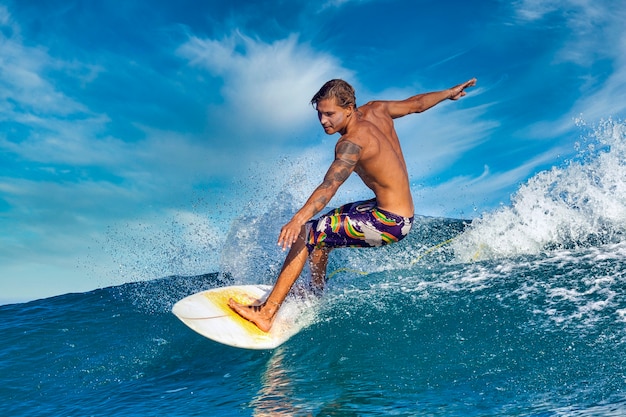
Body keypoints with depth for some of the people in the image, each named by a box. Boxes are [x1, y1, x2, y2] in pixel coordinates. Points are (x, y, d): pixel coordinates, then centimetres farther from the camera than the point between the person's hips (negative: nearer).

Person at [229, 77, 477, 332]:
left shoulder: (352, 142, -22)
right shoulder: (376, 111, 2)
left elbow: (329, 187, -36)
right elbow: (417, 104, 16)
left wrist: (298, 220, -47)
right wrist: (450, 93, 34)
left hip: (390, 223, -10)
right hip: (399, 213, 10)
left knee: (306, 234, -14)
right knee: (321, 228, 23)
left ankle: (267, 313, -17)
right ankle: (316, 294, 36)